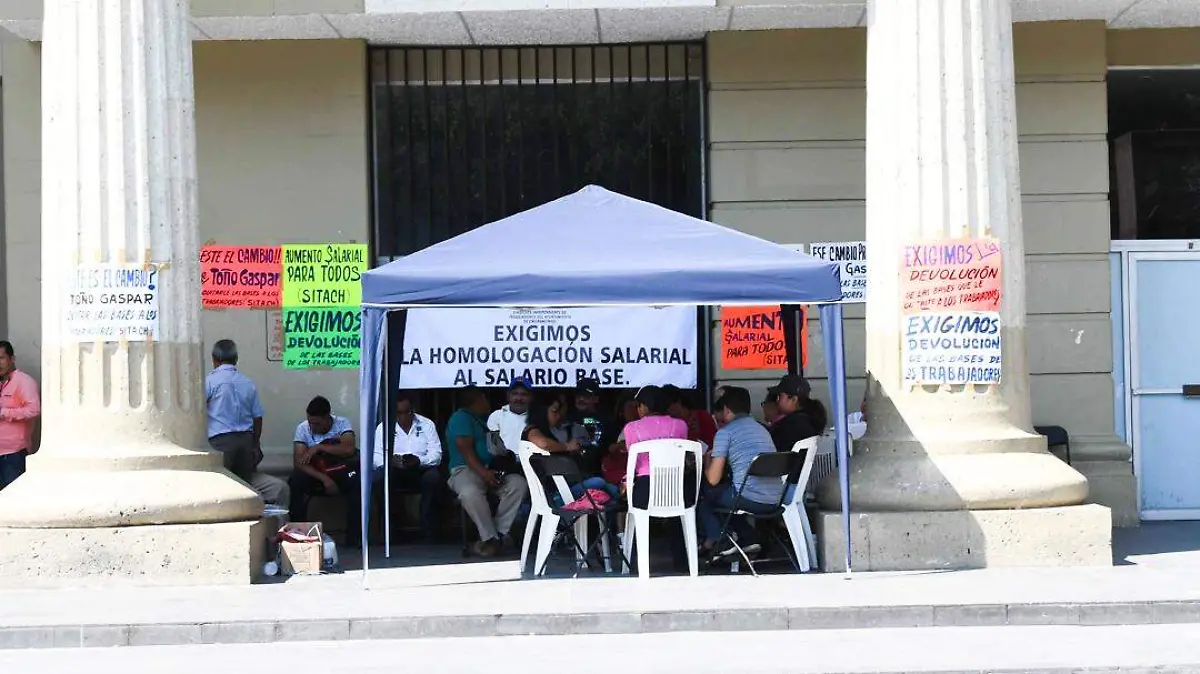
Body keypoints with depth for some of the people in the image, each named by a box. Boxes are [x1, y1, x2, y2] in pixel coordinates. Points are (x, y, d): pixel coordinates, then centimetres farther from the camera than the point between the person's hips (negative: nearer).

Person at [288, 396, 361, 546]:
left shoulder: (342, 423, -8)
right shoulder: (303, 428, -7)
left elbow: (349, 449, -25)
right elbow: (298, 462, -17)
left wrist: (318, 447, -25)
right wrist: (324, 479, -28)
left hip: (340, 473, -1)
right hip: (315, 474, 1)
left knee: (356, 481, -33)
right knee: (296, 482, -31)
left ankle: (353, 538, -25)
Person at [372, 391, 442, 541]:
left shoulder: (427, 425, 4)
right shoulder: (383, 428, 4)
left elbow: (436, 454, -5)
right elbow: (375, 457, -5)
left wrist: (418, 460, -26)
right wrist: (389, 460, -28)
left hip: (420, 471, 0)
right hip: (393, 472, 0)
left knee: (433, 476, -34)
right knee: (376, 477, -32)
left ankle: (427, 528, -22)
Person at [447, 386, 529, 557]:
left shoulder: (486, 419, 24)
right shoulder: (461, 418, -1)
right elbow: (465, 449, -14)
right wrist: (483, 473, -25)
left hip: (492, 469, 7)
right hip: (466, 469, -7)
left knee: (519, 484, -20)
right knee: (470, 492, -39)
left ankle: (500, 531, -18)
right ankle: (489, 537, -26)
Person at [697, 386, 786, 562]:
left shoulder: (725, 432, -1)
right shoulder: (762, 429, 20)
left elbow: (713, 479, -2)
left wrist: (707, 463, 19)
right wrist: (718, 461, 37)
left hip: (749, 499, -7)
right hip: (774, 501, 7)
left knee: (702, 490, 18)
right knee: (726, 491, 33)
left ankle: (718, 542, 11)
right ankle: (748, 538, 21)